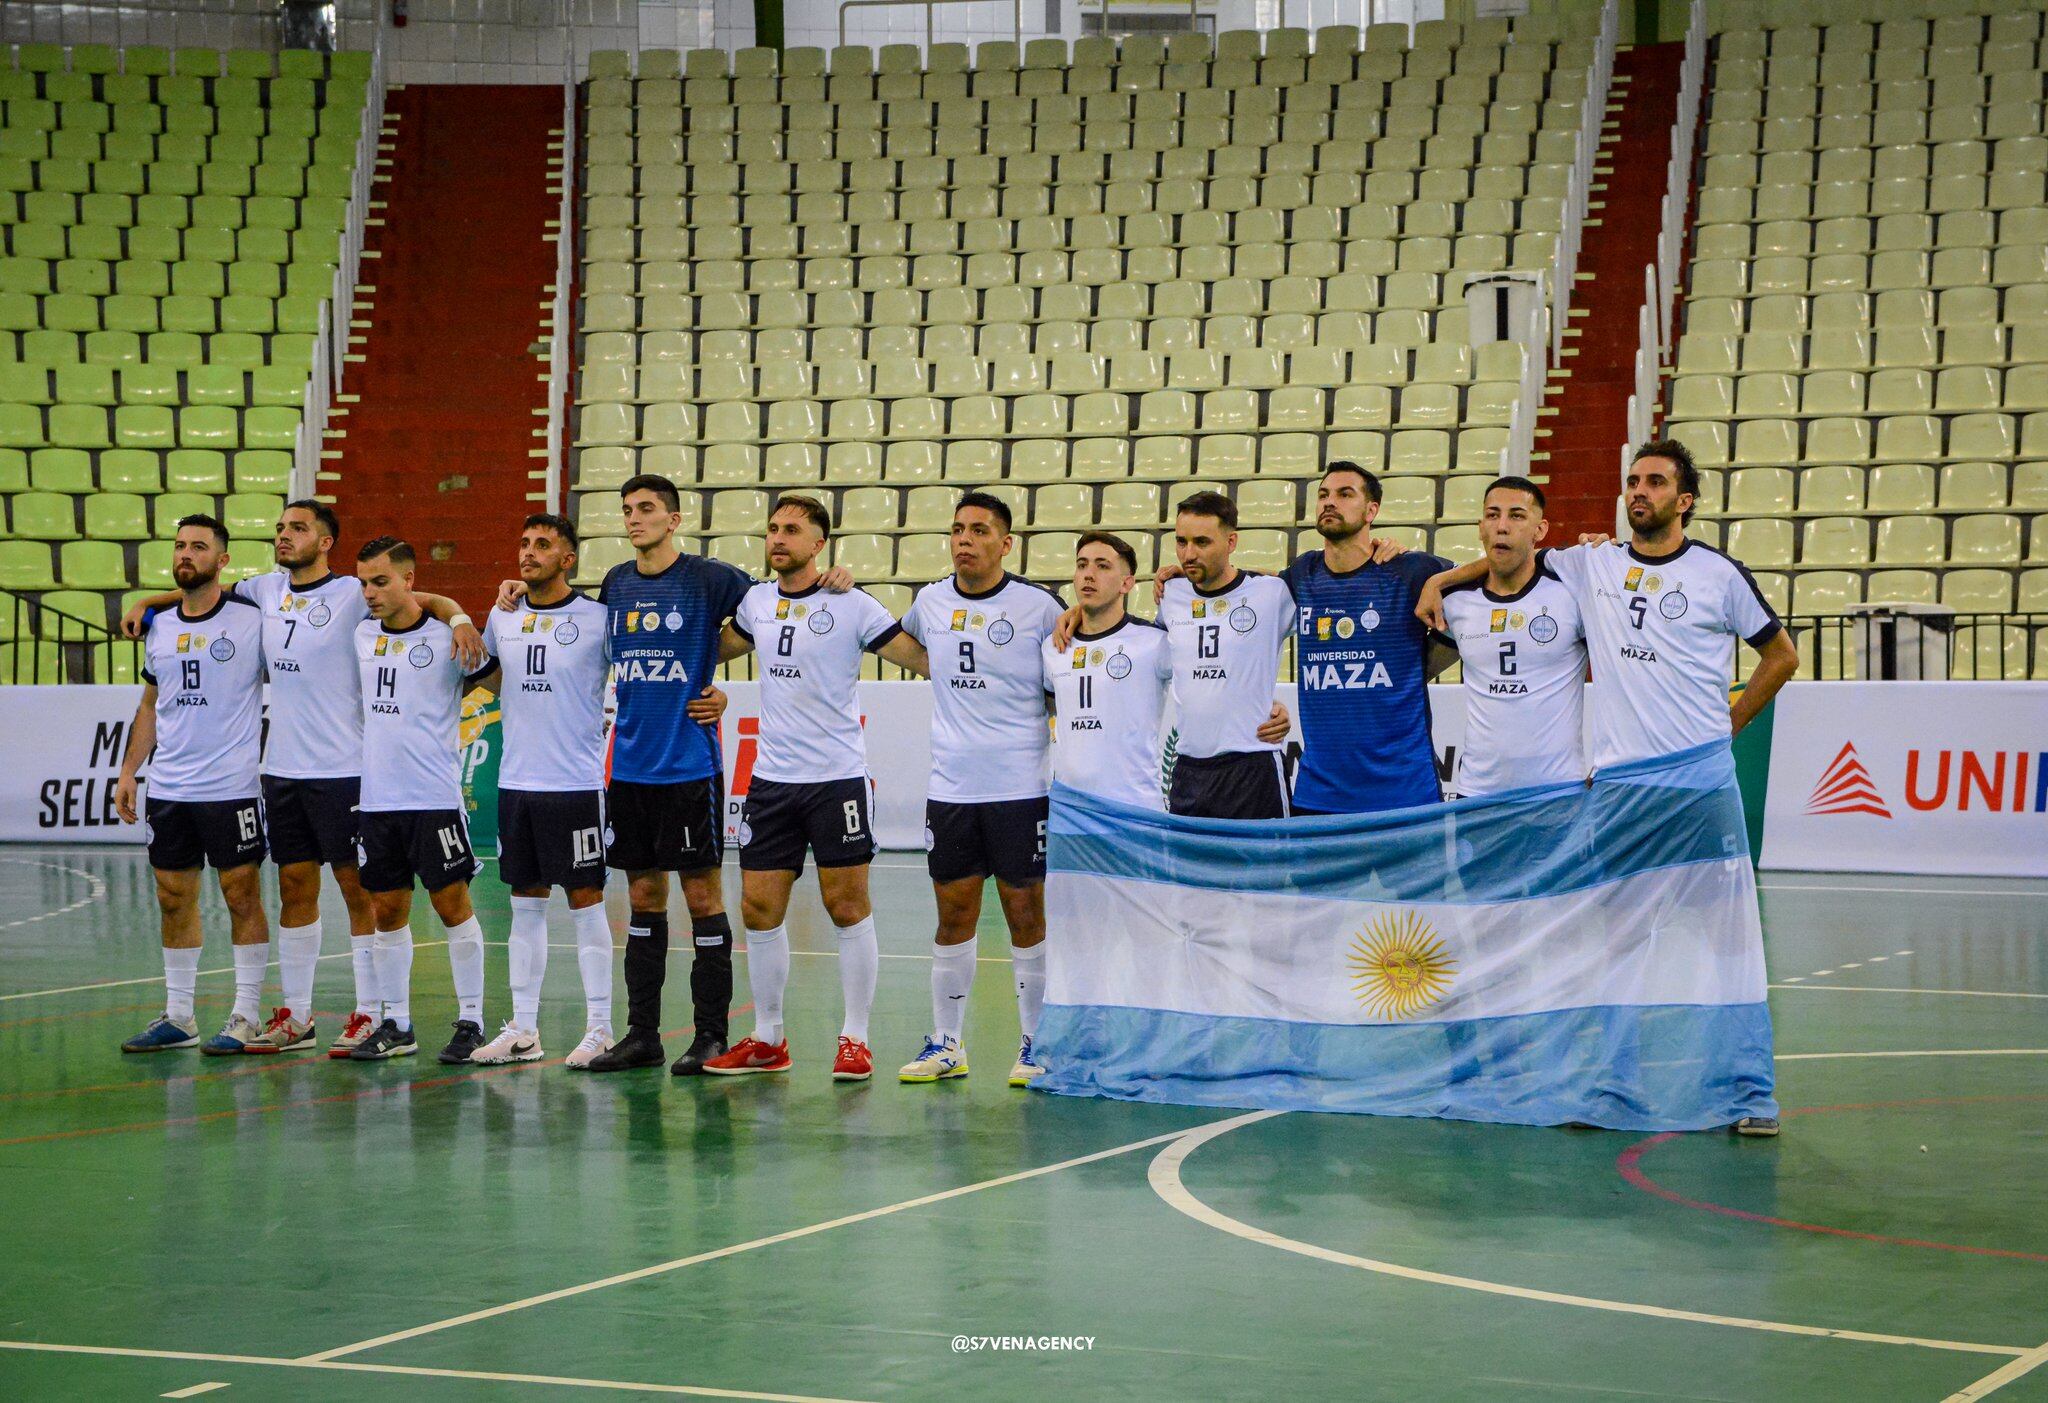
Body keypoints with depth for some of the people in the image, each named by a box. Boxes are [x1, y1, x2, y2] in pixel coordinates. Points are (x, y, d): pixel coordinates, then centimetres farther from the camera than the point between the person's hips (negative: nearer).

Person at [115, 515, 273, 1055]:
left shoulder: (251, 622, -5)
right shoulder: (159, 627, 12)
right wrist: (128, 772, 15)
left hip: (232, 788, -6)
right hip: (167, 788, 6)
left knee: (242, 896, -2)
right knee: (173, 898, 9)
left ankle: (246, 1019, 3)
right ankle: (177, 1018, 17)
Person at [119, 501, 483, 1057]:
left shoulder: (351, 594, -8)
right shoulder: (267, 590, 10)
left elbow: (427, 601, -9)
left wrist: (458, 618, -28)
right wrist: (146, 602, 20)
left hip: (341, 769, -6)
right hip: (281, 767, 6)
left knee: (357, 887, -1)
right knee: (294, 886, 10)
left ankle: (369, 1014, 3)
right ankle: (294, 1015, 17)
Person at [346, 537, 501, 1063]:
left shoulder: (446, 637, -6)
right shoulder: (362, 636, 10)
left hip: (435, 796, -5)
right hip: (376, 798, 5)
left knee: (452, 902, -1)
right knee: (387, 910, 8)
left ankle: (470, 1021, 5)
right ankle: (395, 1025, 15)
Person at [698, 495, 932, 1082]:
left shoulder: (852, 606, -7)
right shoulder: (755, 602, 8)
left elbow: (926, 661, -5)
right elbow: (717, 648, 29)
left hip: (838, 778, -5)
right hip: (770, 778, 5)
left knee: (848, 908, -2)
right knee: (759, 908, 4)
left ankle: (855, 1039, 7)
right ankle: (767, 1040, 15)